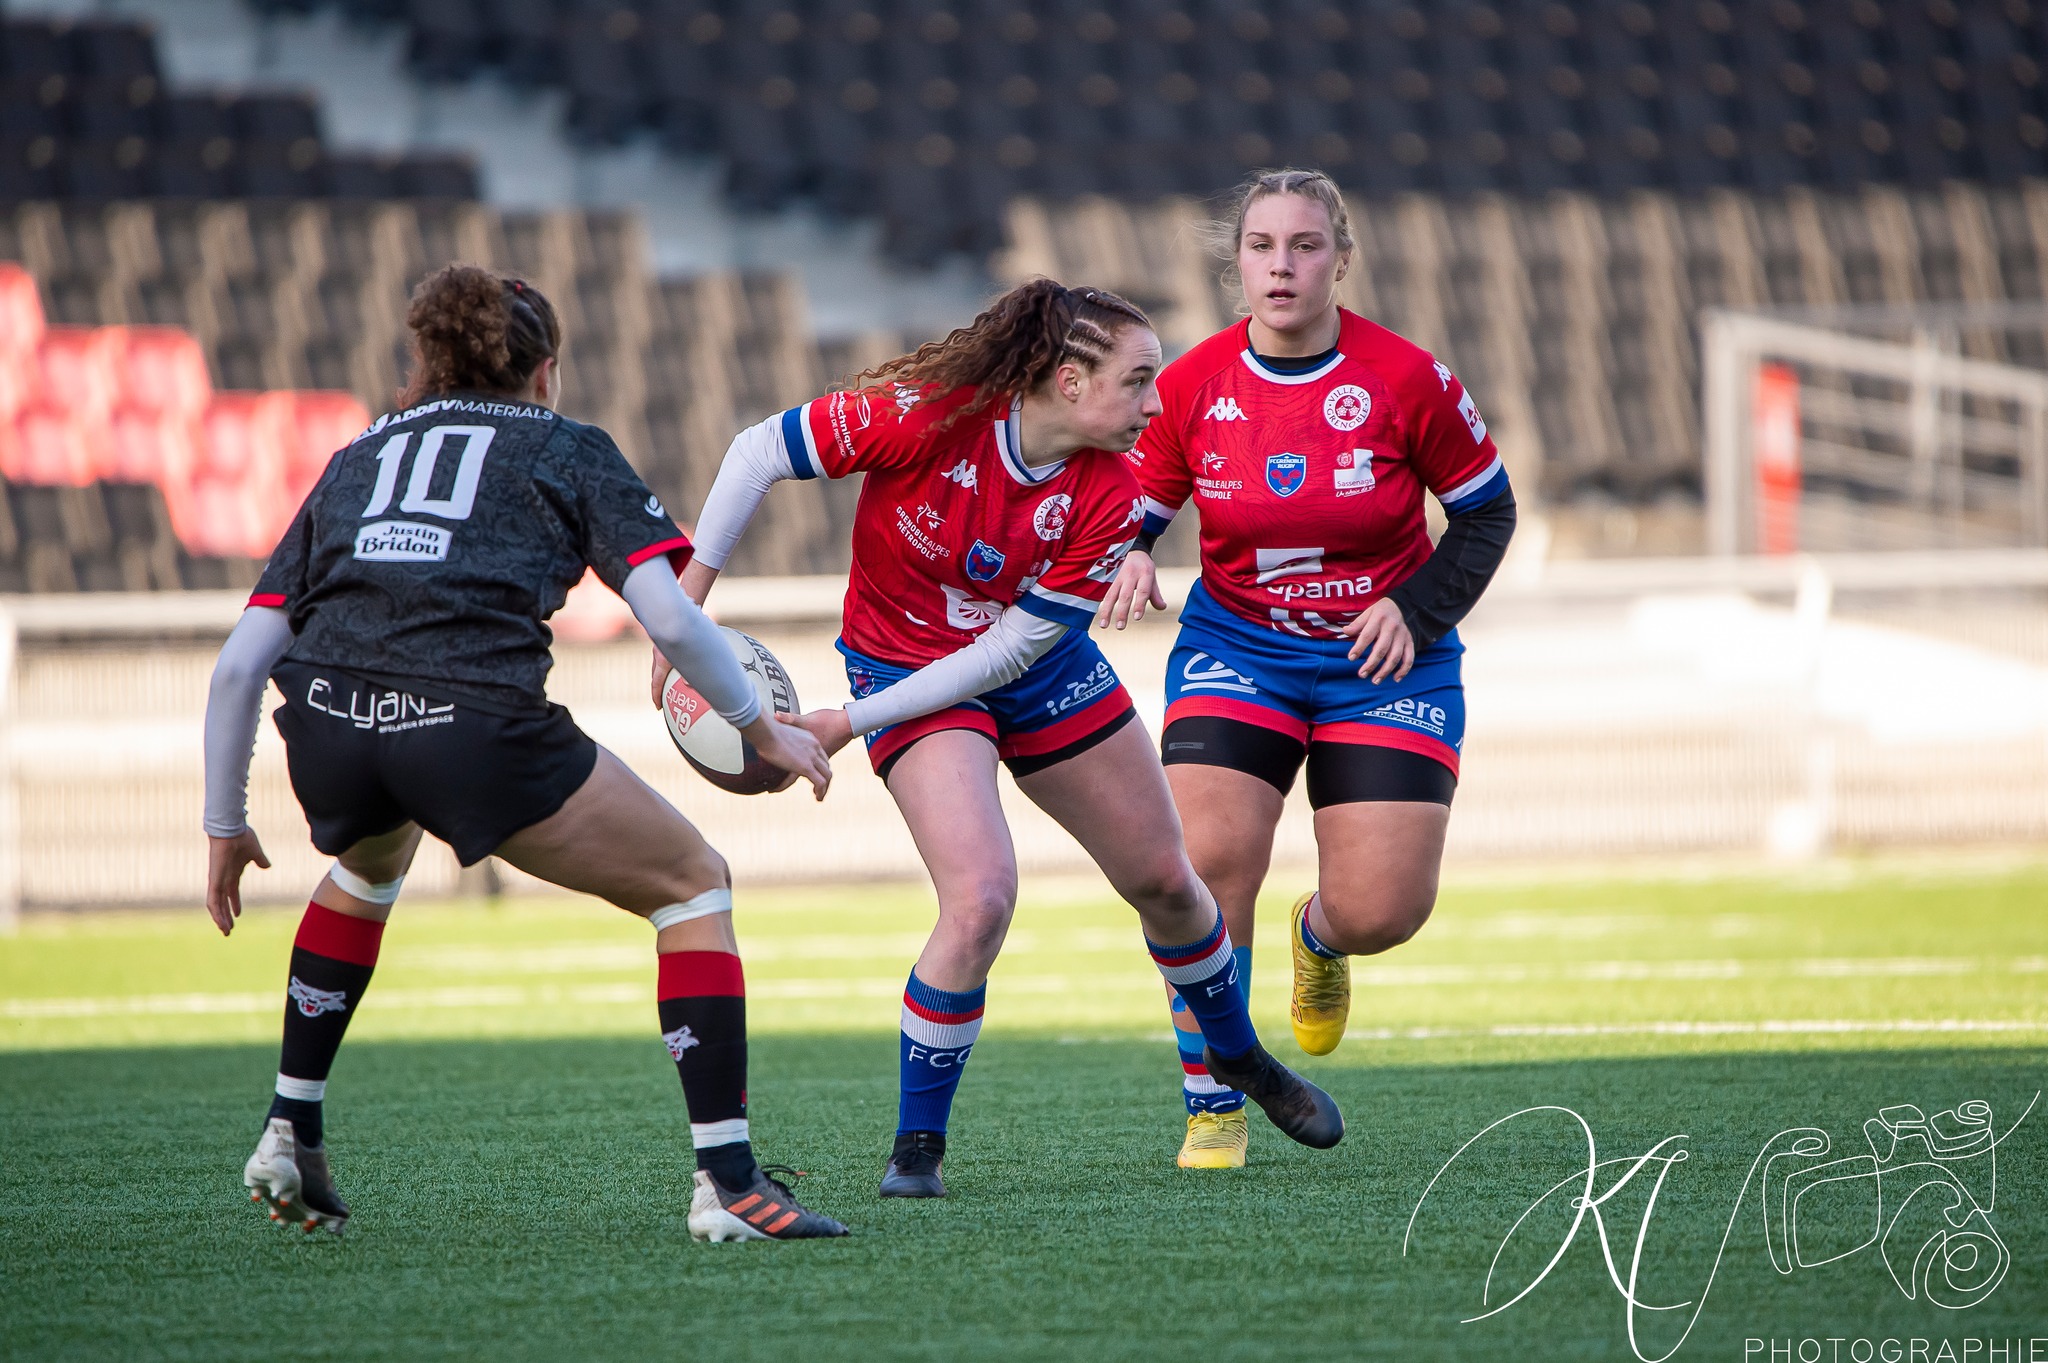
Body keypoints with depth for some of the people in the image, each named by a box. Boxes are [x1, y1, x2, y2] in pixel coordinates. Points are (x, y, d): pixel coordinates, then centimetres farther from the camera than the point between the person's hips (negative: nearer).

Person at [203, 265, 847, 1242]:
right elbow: (670, 618, 5)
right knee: (693, 884, 14)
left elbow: (239, 664, 23)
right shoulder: (566, 449, 20)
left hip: (326, 726, 5)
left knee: (371, 860, 40)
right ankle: (726, 1182, 3)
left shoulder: (353, 461, 29)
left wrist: (226, 827, 32)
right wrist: (763, 730, 19)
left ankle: (289, 1136, 39)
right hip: (475, 725, -5)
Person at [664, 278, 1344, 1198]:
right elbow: (759, 452, -20)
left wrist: (851, 723, -23)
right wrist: (688, 596, -21)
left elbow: (1012, 649, -18)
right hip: (909, 670, -4)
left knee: (1163, 880, 14)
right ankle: (917, 1145, -8)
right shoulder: (928, 417, -29)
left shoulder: (1109, 498, -19)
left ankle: (1237, 1054, 44)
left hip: (1039, 670, 4)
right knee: (980, 899, -24)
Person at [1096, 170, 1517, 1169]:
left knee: (1381, 911, -11)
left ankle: (1320, 938, 31)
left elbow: (1486, 508, 0)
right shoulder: (1191, 387, -7)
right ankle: (1211, 1107, -3)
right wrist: (1128, 561, -19)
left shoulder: (1406, 379, -11)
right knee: (1208, 861, -20)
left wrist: (1418, 609, -12)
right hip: (1236, 647, 1)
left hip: (1384, 659, -1)